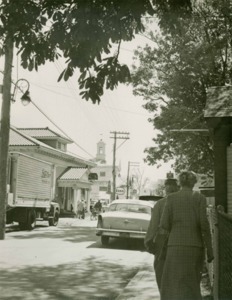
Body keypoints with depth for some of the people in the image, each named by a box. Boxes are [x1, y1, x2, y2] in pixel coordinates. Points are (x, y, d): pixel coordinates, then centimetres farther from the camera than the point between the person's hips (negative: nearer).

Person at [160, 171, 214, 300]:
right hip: (195, 246, 2)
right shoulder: (200, 198, 3)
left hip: (177, 246, -1)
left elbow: (165, 224, -1)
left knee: (175, 289, -1)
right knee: (191, 285, 17)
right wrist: (210, 249, -1)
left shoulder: (171, 197, 3)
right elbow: (204, 223, -6)